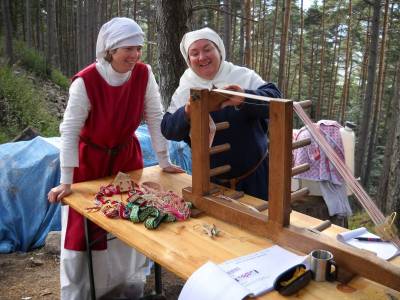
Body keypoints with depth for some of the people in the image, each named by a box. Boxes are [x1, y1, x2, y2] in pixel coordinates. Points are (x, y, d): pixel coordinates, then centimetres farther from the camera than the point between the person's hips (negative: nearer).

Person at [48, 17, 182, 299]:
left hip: (127, 156, 4)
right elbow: (70, 130, -22)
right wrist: (66, 181, -22)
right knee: (84, 228, 4)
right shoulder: (86, 81, -25)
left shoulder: (144, 74, -14)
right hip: (91, 160, -3)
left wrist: (165, 161, -5)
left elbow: (155, 118, -7)